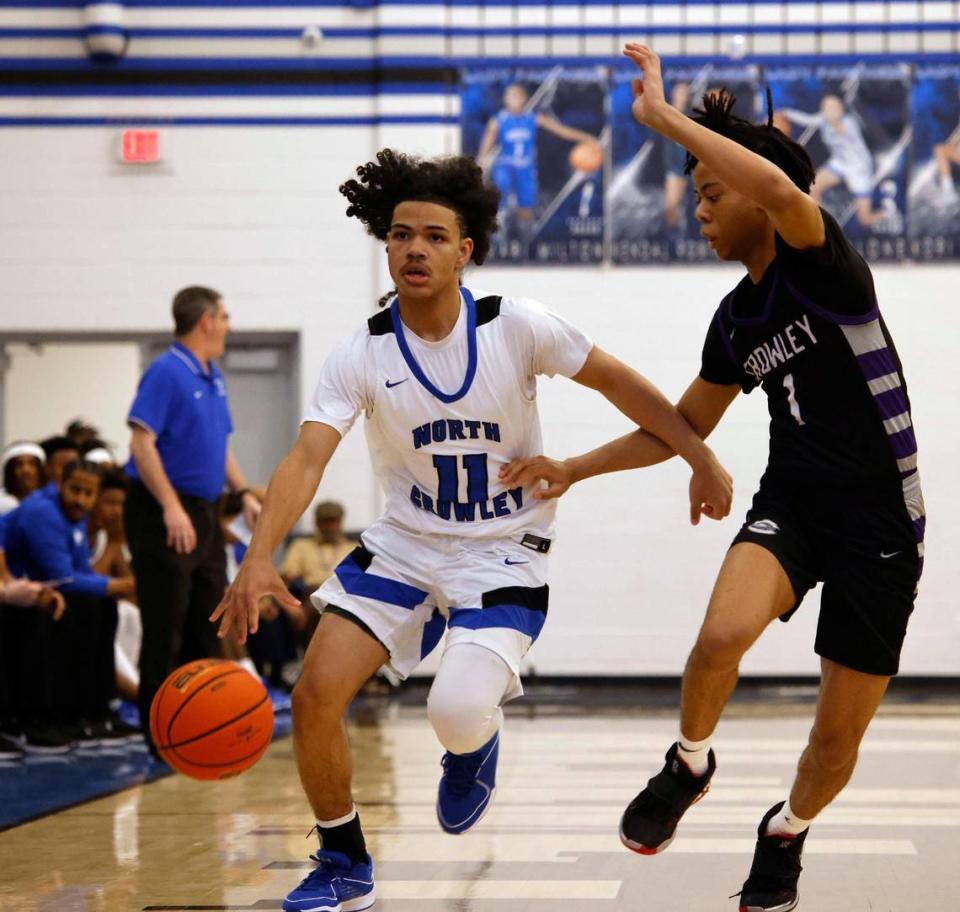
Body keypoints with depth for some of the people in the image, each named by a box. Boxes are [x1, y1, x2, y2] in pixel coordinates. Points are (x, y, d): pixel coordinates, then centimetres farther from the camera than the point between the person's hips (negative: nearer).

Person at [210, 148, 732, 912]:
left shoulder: (517, 327, -15)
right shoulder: (362, 356, -12)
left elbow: (618, 383, -3)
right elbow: (308, 457, -23)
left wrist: (701, 457, -4)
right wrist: (259, 559, -39)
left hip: (504, 552, -2)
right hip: (404, 542, 3)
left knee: (457, 711, -24)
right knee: (316, 695, -9)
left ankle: (476, 745, 18)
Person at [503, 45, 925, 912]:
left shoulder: (822, 262, -12)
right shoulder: (736, 321, 7)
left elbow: (781, 189, -35)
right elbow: (684, 426, 20)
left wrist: (665, 116, -28)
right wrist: (575, 468, 13)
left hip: (880, 522, -4)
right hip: (792, 504, 4)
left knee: (839, 736, 3)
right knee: (723, 633, -28)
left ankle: (786, 833, 34)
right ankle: (689, 766, 1)